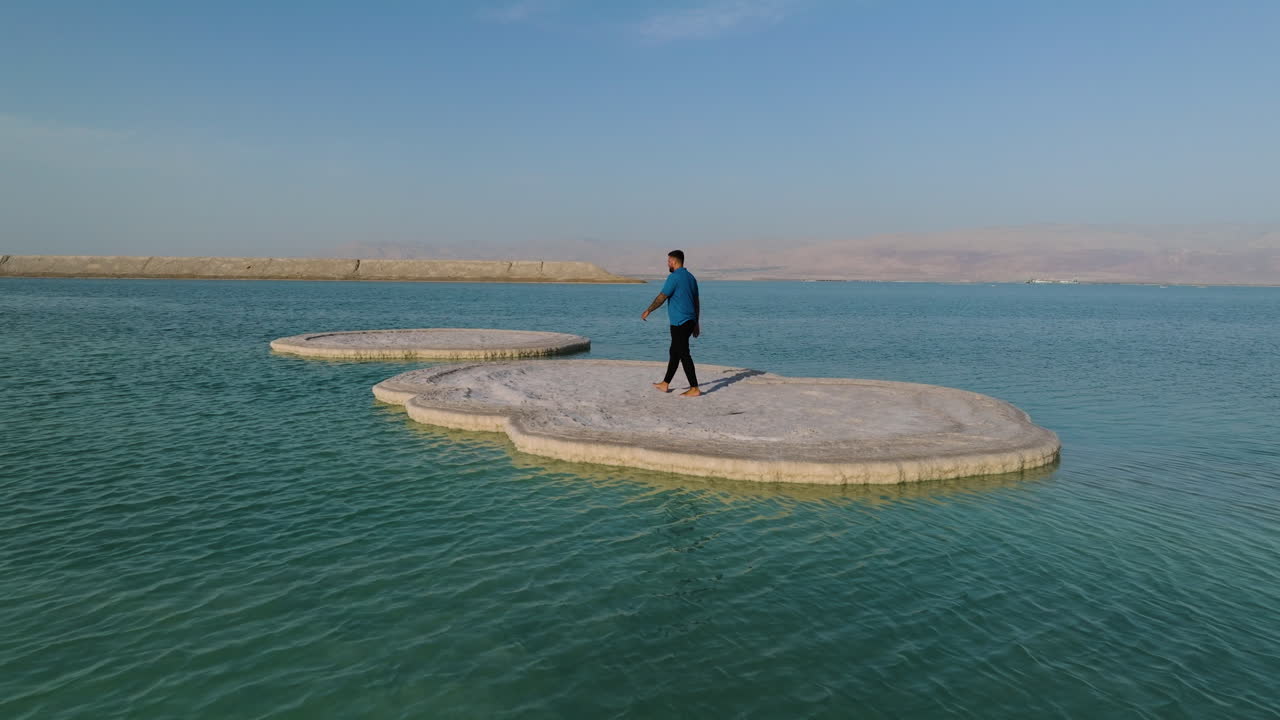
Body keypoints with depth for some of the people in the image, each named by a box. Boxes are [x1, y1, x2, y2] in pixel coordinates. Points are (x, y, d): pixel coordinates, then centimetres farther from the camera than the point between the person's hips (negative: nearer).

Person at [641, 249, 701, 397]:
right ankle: (665, 384, 26)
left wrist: (648, 311, -1)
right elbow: (696, 302, 16)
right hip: (690, 321, 9)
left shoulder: (674, 277, -13)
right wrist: (696, 324, 21)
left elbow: (661, 298, -13)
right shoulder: (691, 277, 13)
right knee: (674, 352, 16)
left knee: (684, 354, -6)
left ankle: (694, 389, -5)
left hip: (679, 323, -9)